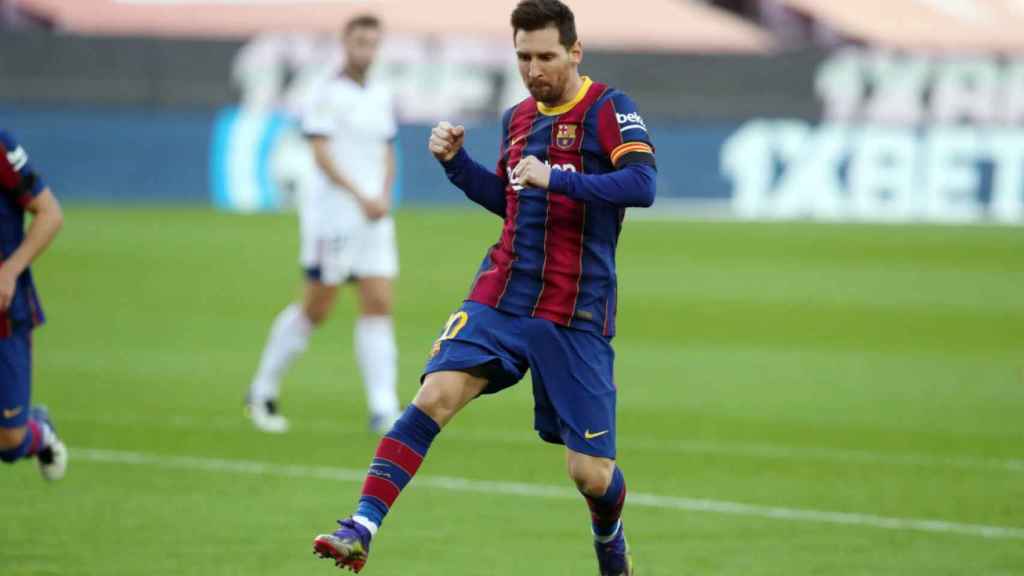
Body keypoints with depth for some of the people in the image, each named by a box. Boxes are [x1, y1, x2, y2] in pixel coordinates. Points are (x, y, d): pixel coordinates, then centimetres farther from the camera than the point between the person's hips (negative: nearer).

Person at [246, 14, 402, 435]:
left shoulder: (381, 98, 14)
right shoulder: (326, 95, -8)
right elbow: (322, 155, -16)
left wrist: (384, 196, 1)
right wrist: (361, 197, -24)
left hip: (373, 218, 6)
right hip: (333, 215, -6)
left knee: (379, 306, -4)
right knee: (315, 309, -1)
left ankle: (383, 410, -8)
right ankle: (263, 392, 16)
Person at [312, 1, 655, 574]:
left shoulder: (609, 109, -6)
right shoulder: (518, 118, 12)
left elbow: (642, 184, -23)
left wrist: (556, 179, -31)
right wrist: (456, 161, 13)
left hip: (577, 317, -4)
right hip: (502, 298, 4)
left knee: (591, 475, -2)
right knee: (435, 396, -21)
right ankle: (362, 529, -25)